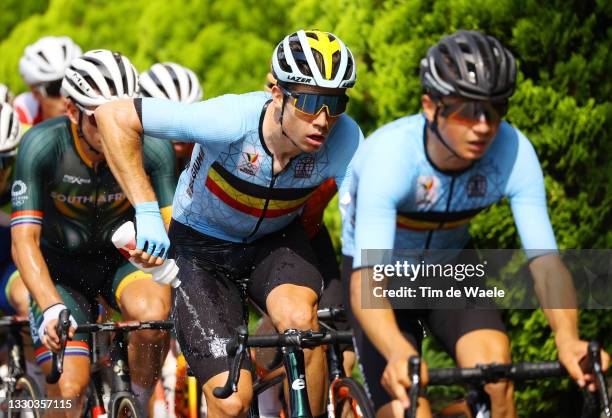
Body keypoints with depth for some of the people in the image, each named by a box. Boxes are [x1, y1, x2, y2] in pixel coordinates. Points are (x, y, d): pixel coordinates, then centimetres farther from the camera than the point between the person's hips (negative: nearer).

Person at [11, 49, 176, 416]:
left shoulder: (153, 148, -22)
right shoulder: (43, 145, -26)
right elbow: (24, 241, -29)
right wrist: (51, 308, -44)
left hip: (121, 258, 1)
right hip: (61, 269, -1)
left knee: (154, 314, -33)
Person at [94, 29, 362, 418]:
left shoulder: (343, 138, -27)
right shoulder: (232, 119, -34)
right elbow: (114, 115, -29)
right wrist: (147, 213, -32)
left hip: (276, 240, 2)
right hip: (202, 245, -2)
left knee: (300, 317, -32)